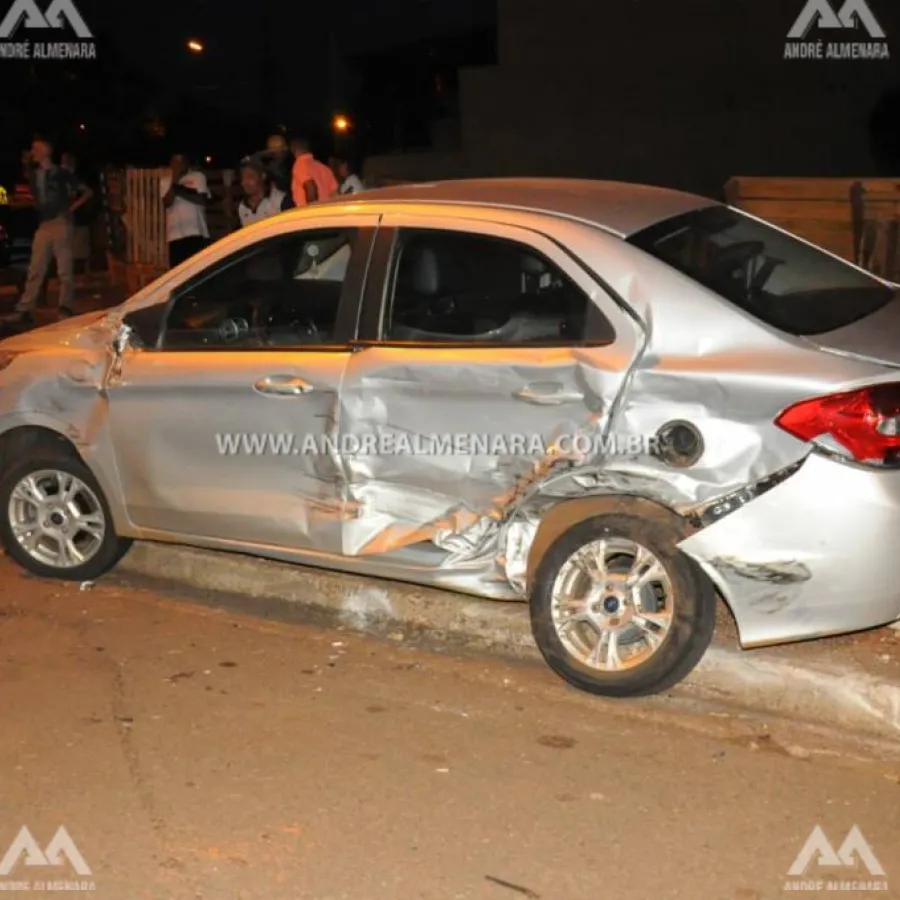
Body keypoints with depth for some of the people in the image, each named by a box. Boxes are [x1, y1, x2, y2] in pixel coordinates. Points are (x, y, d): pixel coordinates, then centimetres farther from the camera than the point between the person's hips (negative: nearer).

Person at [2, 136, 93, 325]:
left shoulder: (61, 173, 2)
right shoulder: (33, 175, 16)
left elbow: (87, 192, 5)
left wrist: (72, 208, -3)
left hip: (61, 224, -5)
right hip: (43, 226, 5)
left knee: (64, 269, -5)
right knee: (35, 270, 1)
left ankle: (66, 309, -1)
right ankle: (24, 310, -1)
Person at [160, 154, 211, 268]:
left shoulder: (198, 177, 5)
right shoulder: (165, 181, 10)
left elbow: (202, 199, -7)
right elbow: (167, 203, -5)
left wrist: (180, 190, -10)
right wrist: (174, 182, -11)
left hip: (197, 232, -1)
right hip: (175, 234, 1)